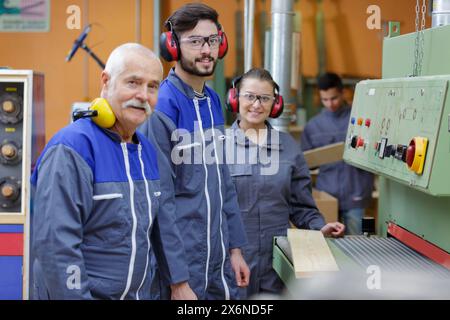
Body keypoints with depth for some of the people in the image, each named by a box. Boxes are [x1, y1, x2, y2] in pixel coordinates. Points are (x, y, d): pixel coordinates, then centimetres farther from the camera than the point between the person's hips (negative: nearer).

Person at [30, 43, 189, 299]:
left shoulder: (148, 150, 8)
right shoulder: (70, 150, -18)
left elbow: (163, 225, 15)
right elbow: (55, 244, -24)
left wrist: (180, 282, 11)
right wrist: (75, 295, -25)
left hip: (140, 293, 8)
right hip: (82, 293, -7)